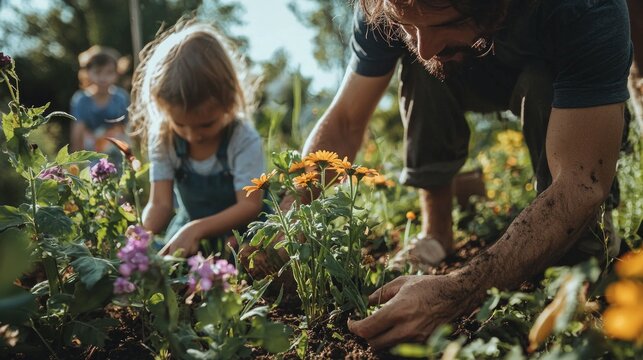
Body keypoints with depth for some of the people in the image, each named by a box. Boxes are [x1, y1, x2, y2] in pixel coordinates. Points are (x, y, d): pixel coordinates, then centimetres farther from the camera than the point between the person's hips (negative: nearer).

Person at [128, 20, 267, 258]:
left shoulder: (244, 139, -22)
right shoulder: (163, 139, -11)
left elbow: (250, 205, -24)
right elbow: (160, 204, -13)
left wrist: (197, 229, -39)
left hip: (237, 231, -3)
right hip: (189, 226, 3)